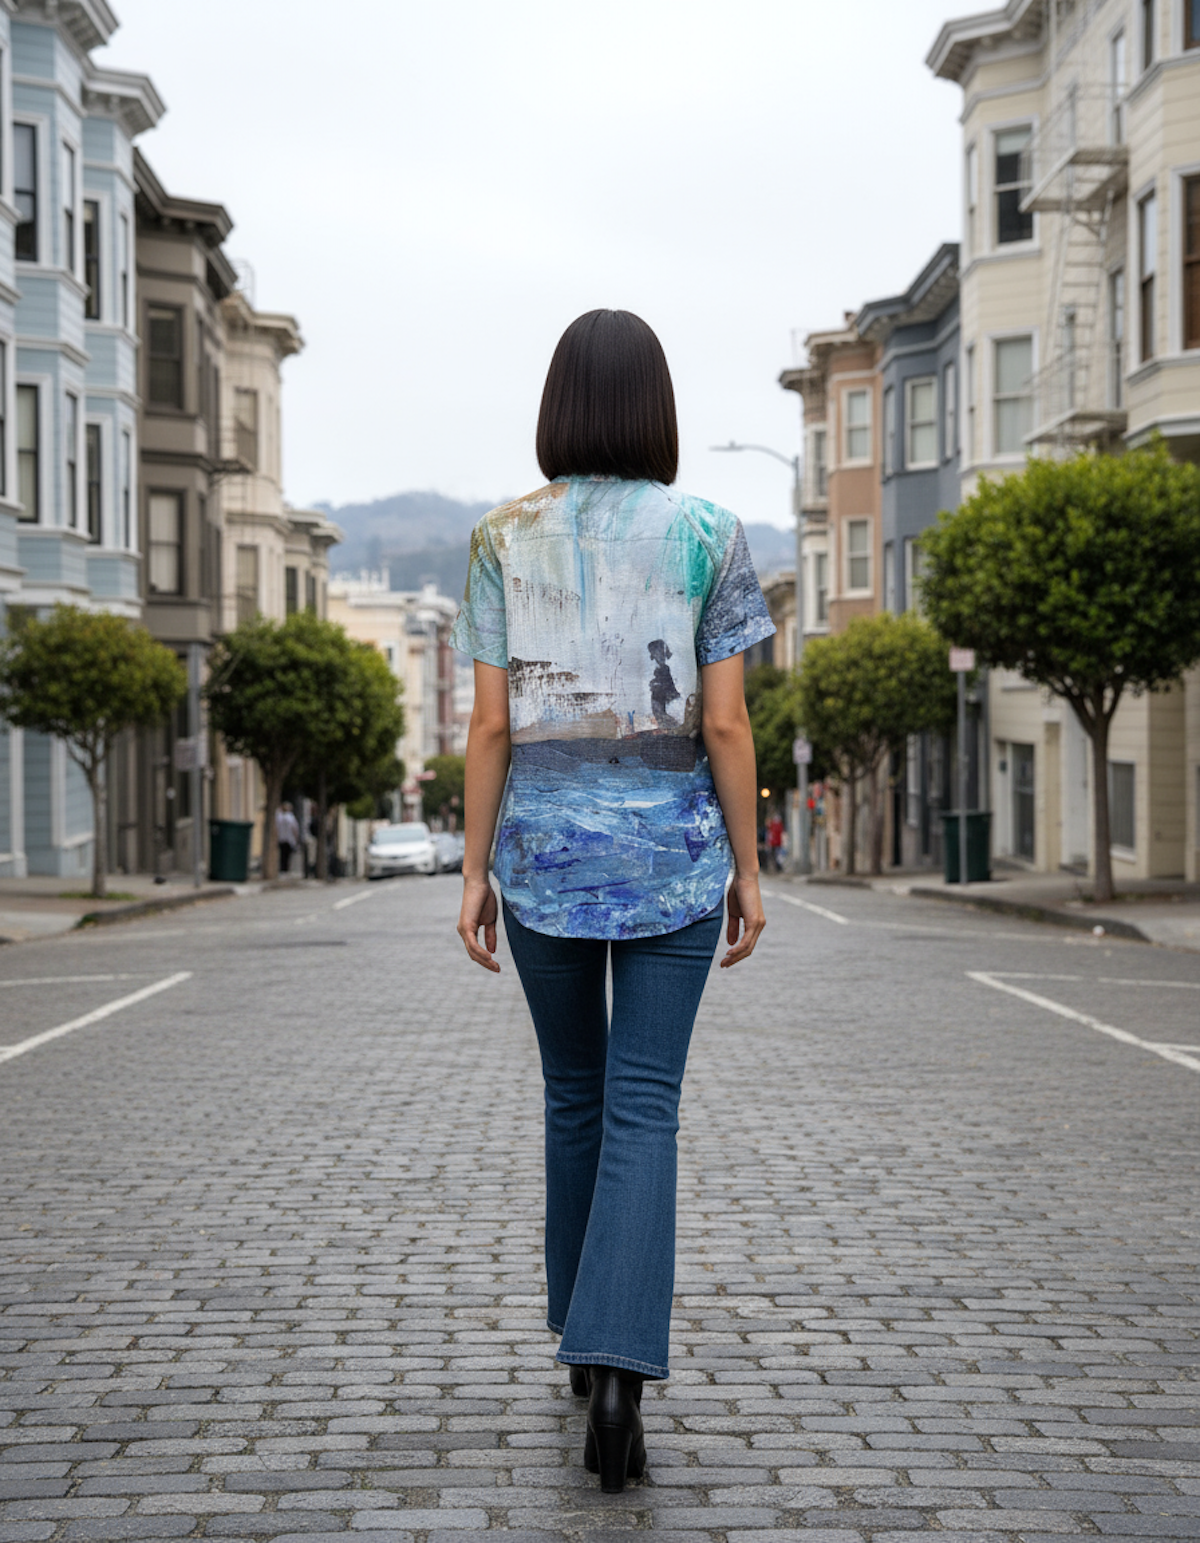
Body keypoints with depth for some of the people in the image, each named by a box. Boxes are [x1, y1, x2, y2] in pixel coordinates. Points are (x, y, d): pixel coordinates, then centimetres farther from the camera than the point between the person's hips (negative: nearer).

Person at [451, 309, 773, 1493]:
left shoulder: (503, 540, 0)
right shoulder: (707, 535, -4)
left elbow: (491, 724, -3)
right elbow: (725, 724, -6)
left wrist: (475, 874, 4)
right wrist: (747, 870, 3)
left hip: (545, 844, 2)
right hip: (672, 845, -2)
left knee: (573, 1093, 18)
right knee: (643, 1109, -2)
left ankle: (586, 1344, 29)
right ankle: (617, 1371, -18)